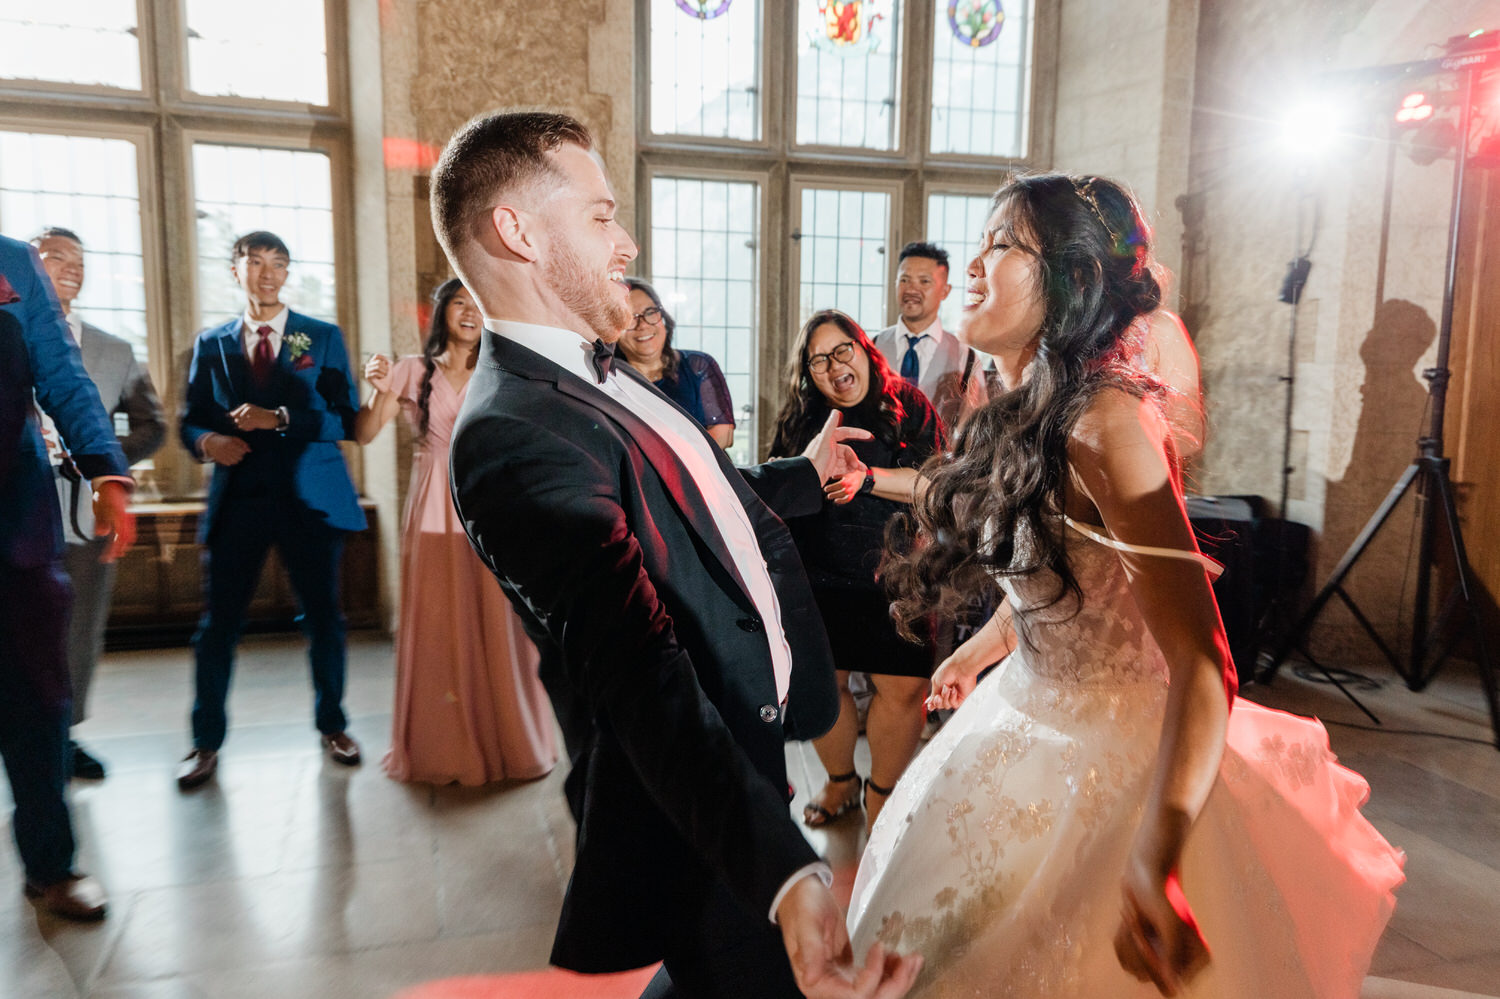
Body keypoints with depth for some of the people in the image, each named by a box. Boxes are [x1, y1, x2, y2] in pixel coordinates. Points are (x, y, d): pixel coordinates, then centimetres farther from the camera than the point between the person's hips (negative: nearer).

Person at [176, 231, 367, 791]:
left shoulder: (324, 338, 6)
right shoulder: (211, 343, 12)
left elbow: (347, 419, -4)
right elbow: (191, 420, 12)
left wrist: (280, 418, -17)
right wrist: (207, 441, -11)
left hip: (311, 498, -1)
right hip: (237, 500, 1)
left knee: (322, 616, 7)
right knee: (218, 623, 3)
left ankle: (332, 726, 25)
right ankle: (206, 743, 18)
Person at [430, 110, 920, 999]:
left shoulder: (607, 374, 5)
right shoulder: (513, 432, -28)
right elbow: (642, 678, -38)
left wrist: (806, 473, 36)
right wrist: (787, 874, -47)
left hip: (751, 738, 10)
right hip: (701, 803, -9)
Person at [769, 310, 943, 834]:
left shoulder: (908, 406, 0)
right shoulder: (801, 419, 9)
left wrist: (866, 477, -20)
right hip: (819, 579, 3)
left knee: (903, 689, -3)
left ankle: (881, 793, 20)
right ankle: (839, 782, 34)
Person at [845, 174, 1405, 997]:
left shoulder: (1103, 420, -27)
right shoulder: (1022, 414, 0)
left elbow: (1201, 661, -32)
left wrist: (1155, 863, -43)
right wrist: (975, 652, 31)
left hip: (1112, 753, -8)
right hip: (1034, 726, 8)